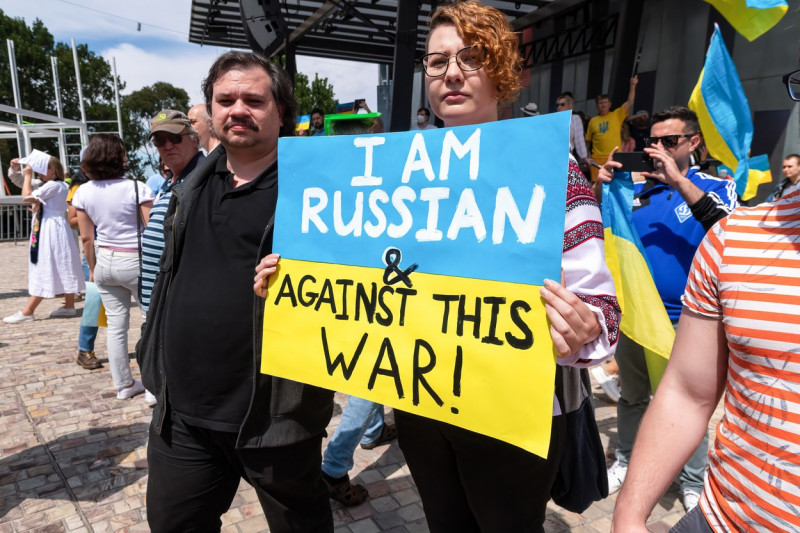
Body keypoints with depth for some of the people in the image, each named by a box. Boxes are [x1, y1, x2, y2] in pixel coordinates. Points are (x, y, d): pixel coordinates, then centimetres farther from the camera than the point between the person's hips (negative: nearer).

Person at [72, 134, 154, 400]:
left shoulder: (83, 193, 1)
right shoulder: (136, 188, -14)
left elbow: (87, 237, 5)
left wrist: (93, 269, 17)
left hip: (105, 261, 5)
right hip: (135, 261, -5)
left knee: (115, 324, 11)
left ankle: (124, 384, 22)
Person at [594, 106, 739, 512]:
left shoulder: (715, 186, -2)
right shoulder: (636, 189, 4)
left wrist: (678, 179, -26)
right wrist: (601, 187, -13)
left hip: (687, 320, -3)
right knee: (632, 396, 18)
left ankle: (693, 483, 30)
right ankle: (626, 462, 38)